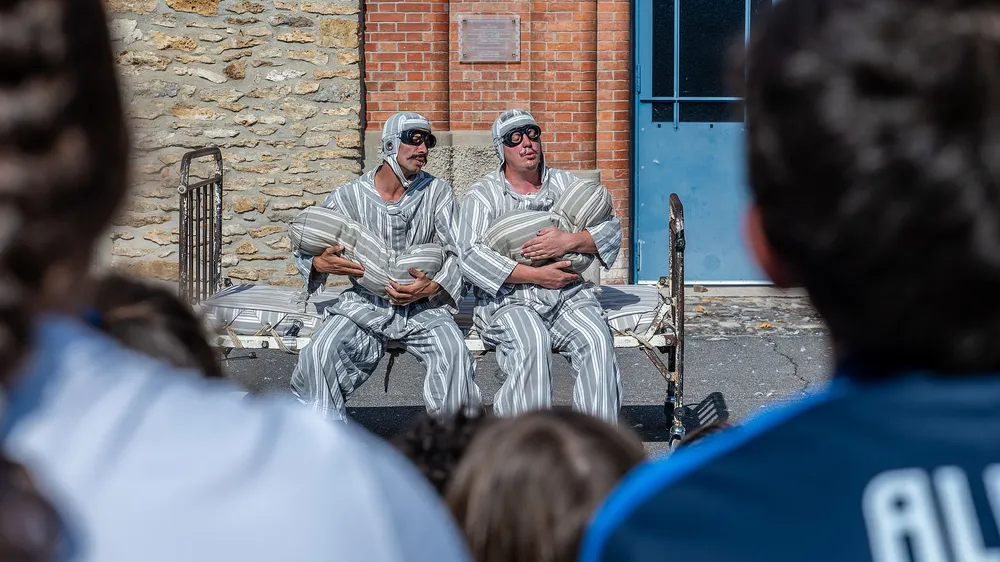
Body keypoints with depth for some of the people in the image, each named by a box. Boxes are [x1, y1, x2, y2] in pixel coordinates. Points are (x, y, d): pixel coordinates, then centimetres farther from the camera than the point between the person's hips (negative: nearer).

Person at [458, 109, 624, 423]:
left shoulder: (566, 183, 19)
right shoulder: (482, 195, 8)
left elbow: (612, 229, 11)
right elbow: (472, 257, -7)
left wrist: (570, 241, -10)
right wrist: (535, 276, -13)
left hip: (568, 293, 3)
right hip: (508, 299, -3)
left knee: (598, 342, -27)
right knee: (532, 344, -35)